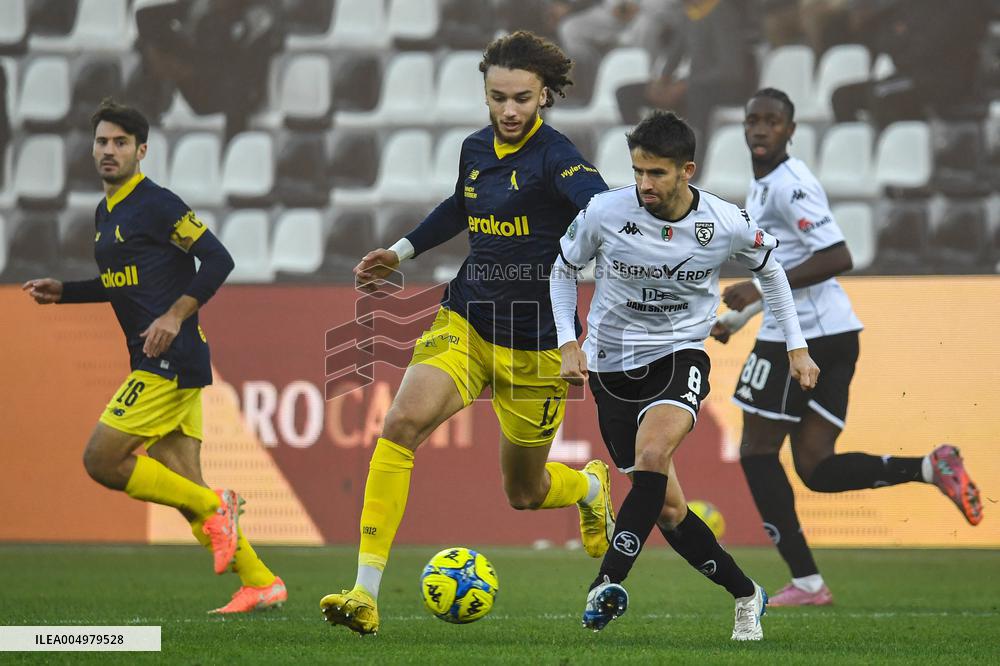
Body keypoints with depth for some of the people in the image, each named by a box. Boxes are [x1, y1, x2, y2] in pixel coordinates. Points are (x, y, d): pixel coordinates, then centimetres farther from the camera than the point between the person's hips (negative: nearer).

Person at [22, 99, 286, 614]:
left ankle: (213, 507, -5)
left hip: (171, 357, -9)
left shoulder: (156, 205, -10)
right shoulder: (105, 213, 17)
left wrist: (175, 315, -20)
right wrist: (61, 292, 20)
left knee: (101, 459, -13)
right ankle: (260, 583, 7)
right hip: (154, 362, 9)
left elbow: (217, 261, -13)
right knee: (180, 483, 4)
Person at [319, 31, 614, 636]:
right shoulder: (476, 149, 3)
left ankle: (591, 486, 53)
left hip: (536, 347, -4)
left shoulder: (555, 157, -16)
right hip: (465, 324, 4)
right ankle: (365, 593, -25)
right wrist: (401, 252, 29)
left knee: (525, 494, 12)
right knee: (403, 420, -24)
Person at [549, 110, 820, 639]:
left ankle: (608, 583, -33)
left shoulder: (727, 224, -12)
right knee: (667, 507, 2)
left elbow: (769, 267, 11)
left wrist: (796, 346, 12)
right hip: (612, 364, 1)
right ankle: (746, 596, 20)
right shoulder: (604, 213, -14)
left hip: (679, 356, -1)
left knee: (652, 454, -33)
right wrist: (568, 343, -3)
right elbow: (563, 269, 6)